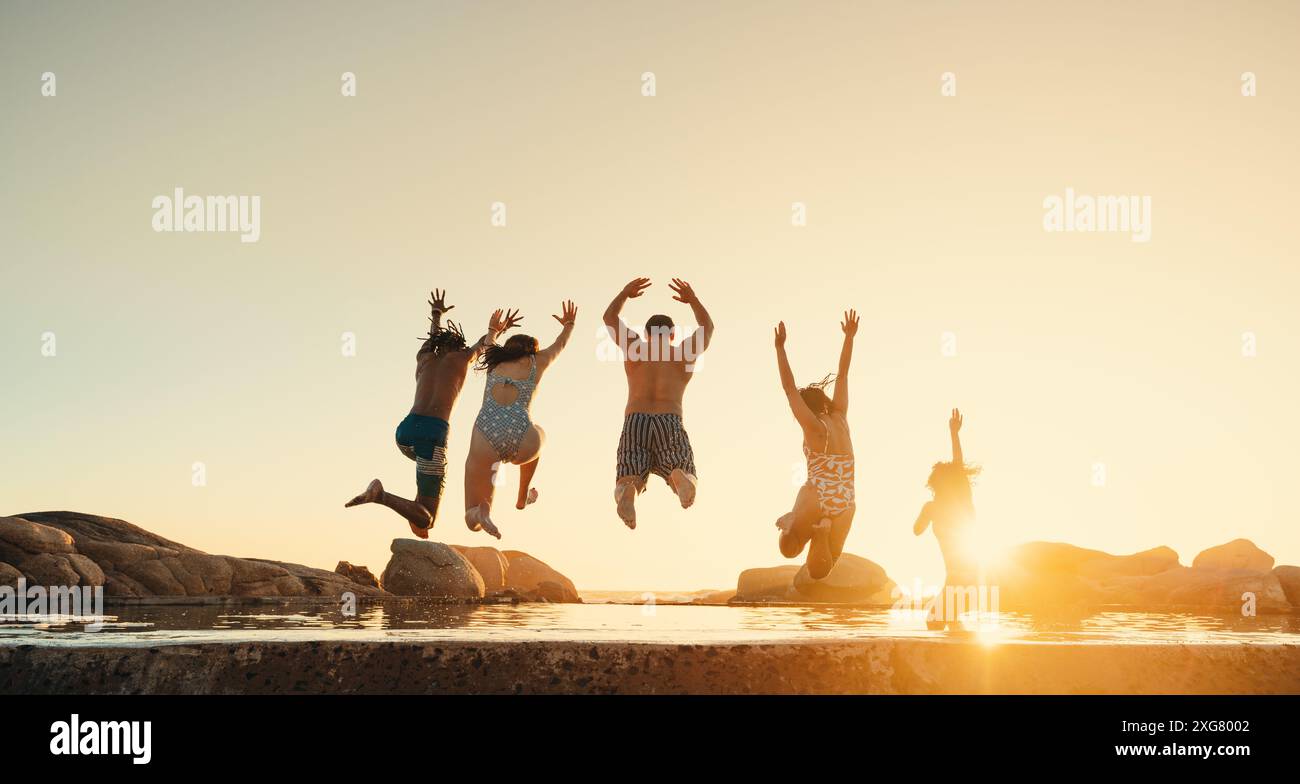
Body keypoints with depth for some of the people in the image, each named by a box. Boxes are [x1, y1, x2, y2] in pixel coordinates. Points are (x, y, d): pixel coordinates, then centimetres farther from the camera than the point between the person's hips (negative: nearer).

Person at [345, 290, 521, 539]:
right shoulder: (462, 358, 13)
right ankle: (380, 495, -27)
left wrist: (437, 314, 65)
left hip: (405, 430, 6)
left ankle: (417, 508, 18)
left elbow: (433, 337, 48)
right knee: (425, 522, -3)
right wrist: (495, 330, 51)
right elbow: (486, 342, 34)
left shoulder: (424, 357, 24)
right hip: (432, 434, -6)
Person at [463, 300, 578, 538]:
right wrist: (568, 325, 65)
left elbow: (488, 345, 51)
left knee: (471, 521, 13)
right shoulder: (536, 361, 19)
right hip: (522, 444, -1)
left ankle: (482, 510, -22)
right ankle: (523, 496, 39)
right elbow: (560, 344, 43)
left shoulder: (494, 363, 24)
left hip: (486, 442, 1)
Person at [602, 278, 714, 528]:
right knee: (689, 484, 4)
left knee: (626, 482, 0)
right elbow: (707, 328, 38)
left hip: (634, 423, 1)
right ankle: (679, 476, -36)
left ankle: (628, 489, -41)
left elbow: (609, 317, 33)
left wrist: (624, 294, 39)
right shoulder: (685, 353, 17)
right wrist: (693, 300, 41)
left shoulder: (635, 347, 16)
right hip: (670, 423, 0)